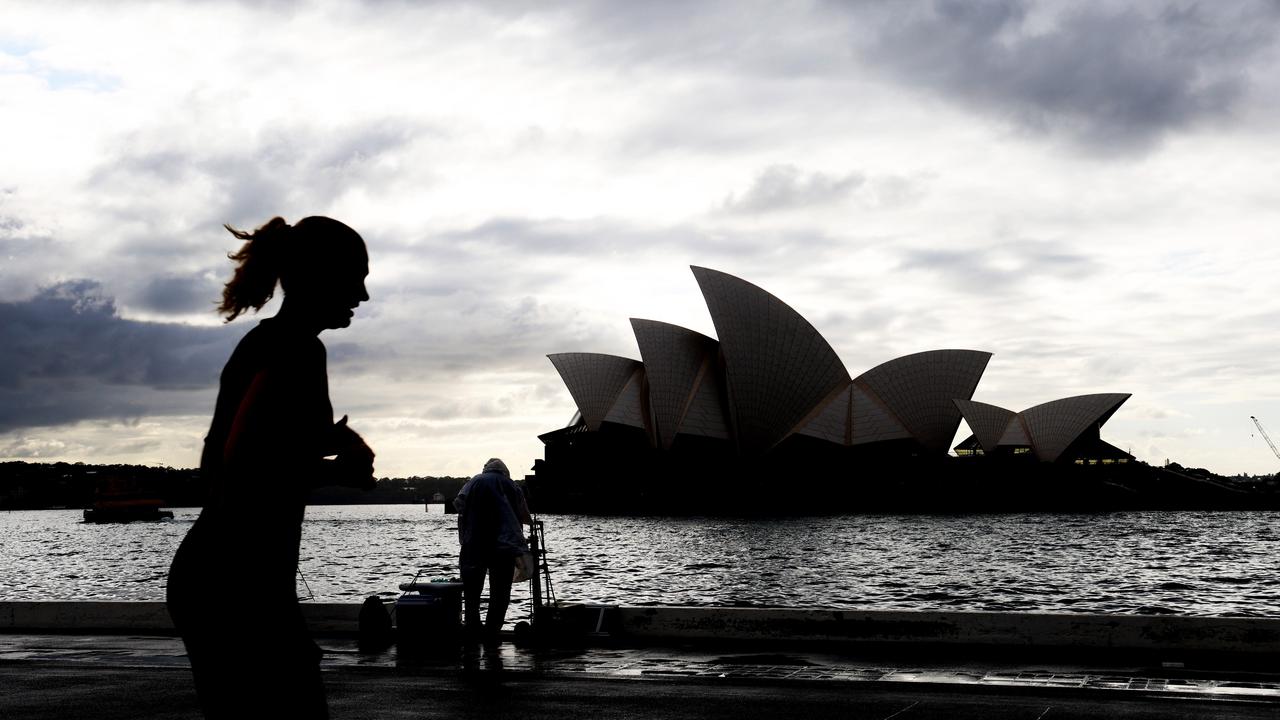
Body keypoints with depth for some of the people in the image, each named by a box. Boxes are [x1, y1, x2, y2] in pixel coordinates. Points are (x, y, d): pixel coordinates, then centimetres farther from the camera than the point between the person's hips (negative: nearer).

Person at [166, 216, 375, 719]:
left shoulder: (259, 343, 17)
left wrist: (322, 442, 17)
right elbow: (241, 463, -26)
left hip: (206, 575, 10)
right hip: (240, 583, -10)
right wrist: (335, 470, -11)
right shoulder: (298, 349, -13)